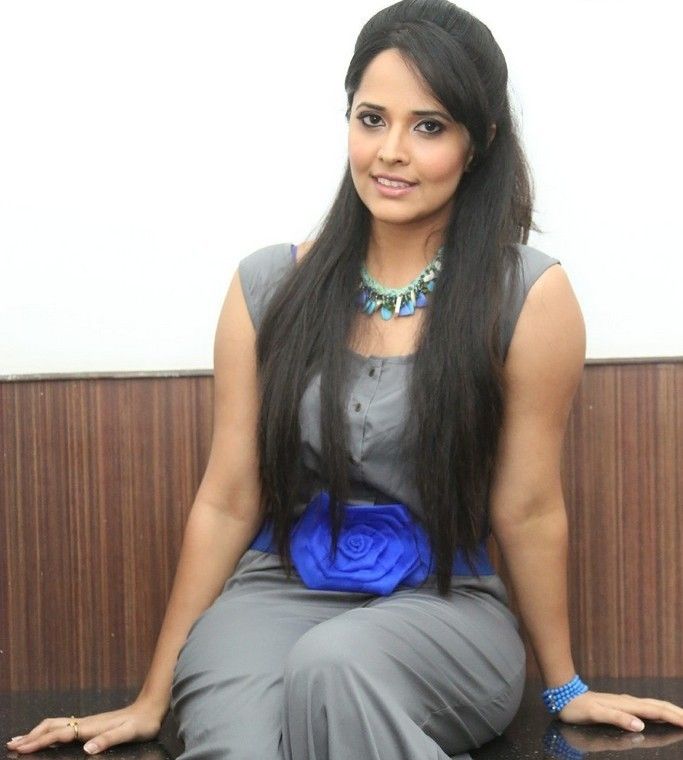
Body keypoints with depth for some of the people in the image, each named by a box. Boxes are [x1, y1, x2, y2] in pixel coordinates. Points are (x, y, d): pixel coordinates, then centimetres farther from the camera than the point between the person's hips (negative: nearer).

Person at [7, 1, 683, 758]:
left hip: (442, 605, 0)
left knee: (332, 666, -35)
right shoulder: (268, 287, 2)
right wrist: (154, 698, 8)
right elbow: (226, 502, 5)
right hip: (275, 591, 1)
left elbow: (526, 509, 1)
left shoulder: (526, 295, -6)